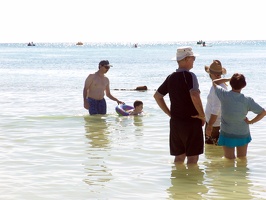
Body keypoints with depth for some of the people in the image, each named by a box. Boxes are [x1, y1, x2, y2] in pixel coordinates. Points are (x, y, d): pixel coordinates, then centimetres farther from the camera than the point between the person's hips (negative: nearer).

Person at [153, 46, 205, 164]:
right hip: (191, 121, -7)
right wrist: (202, 115, -17)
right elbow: (194, 96, -28)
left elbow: (157, 96, 15)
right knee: (193, 156, 0)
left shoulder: (171, 77, 9)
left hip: (175, 122, 7)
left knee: (179, 155, 14)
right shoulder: (189, 76, -13)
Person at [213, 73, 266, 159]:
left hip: (227, 134, -1)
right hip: (243, 134, 1)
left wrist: (228, 79, 5)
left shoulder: (224, 95, -17)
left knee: (230, 160, 10)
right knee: (242, 159, 19)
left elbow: (214, 82, 2)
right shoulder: (247, 100, -16)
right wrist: (250, 122, -5)